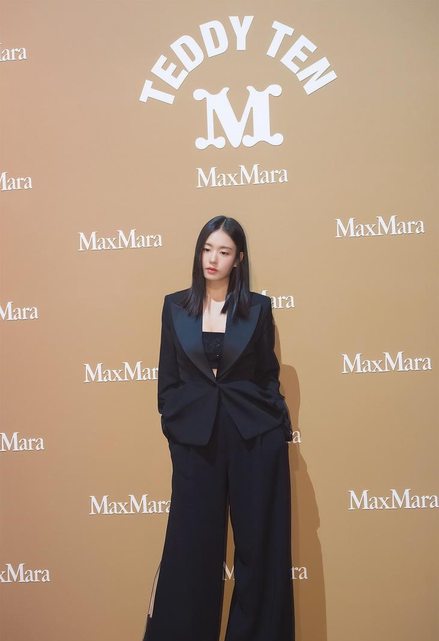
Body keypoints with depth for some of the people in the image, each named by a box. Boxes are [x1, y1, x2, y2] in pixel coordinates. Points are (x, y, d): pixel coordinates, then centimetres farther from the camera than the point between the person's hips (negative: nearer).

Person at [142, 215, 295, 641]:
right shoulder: (175, 306, 6)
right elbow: (167, 377, 8)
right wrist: (173, 425, 3)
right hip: (195, 438, 1)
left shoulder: (257, 307, 3)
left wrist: (277, 424, 0)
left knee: (258, 542, 5)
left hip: (255, 437, 0)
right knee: (192, 543, 4)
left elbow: (268, 375, 7)